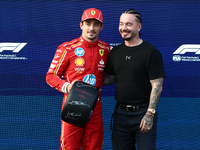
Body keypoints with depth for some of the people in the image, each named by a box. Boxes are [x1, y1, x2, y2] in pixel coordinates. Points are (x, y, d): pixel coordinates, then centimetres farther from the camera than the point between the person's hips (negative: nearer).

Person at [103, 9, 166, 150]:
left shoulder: (151, 52, -8)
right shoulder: (115, 52, 9)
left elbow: (157, 86, -11)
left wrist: (150, 114, -17)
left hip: (143, 112, -5)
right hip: (120, 112, 5)